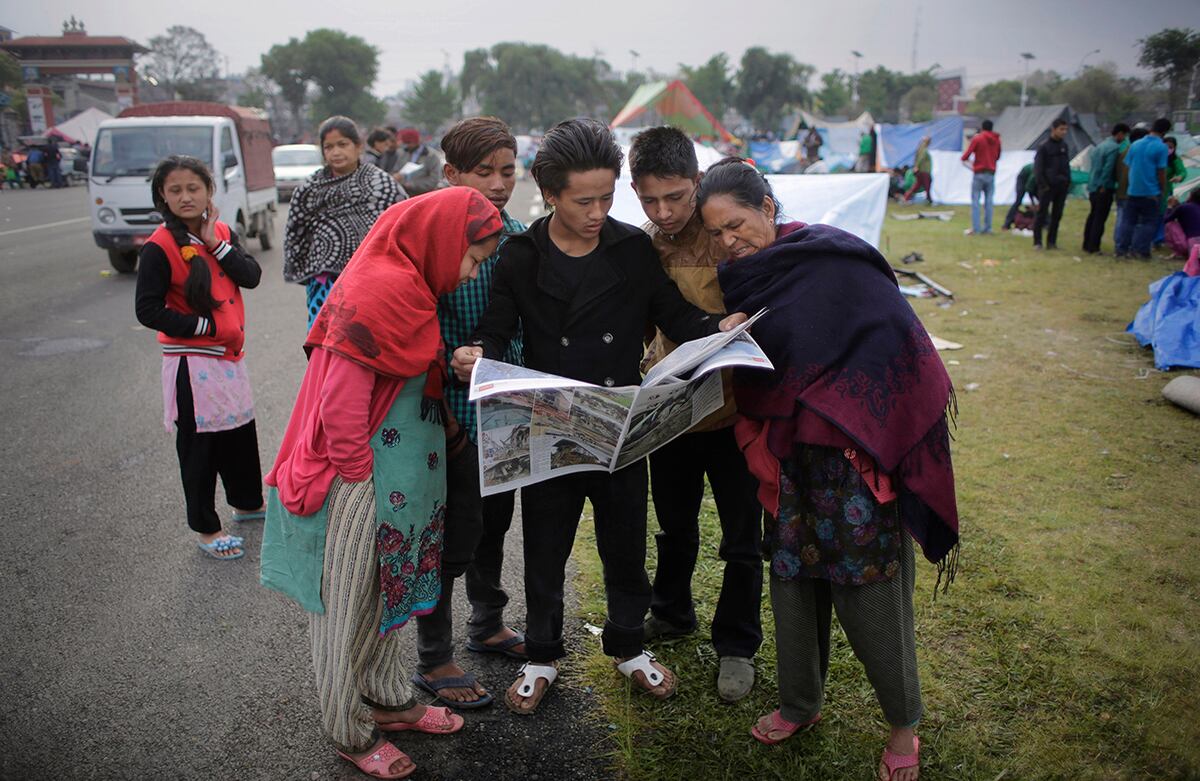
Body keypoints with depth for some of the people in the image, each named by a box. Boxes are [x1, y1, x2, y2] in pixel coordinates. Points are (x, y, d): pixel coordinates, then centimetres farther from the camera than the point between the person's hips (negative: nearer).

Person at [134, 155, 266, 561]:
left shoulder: (221, 233, 5)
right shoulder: (159, 247, -13)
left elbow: (252, 277, -6)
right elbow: (147, 310, -15)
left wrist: (217, 245, -16)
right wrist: (205, 326, -15)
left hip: (229, 353, 6)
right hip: (192, 361, -6)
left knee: (241, 432, 19)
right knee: (198, 444, 3)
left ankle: (247, 503, 39)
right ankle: (205, 529, 17)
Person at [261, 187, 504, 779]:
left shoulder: (407, 283, 7)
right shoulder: (378, 292, -23)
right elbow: (340, 406, -23)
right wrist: (361, 479, -15)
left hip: (402, 475, 9)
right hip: (363, 482, -9)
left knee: (388, 587, 22)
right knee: (348, 606, 8)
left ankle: (387, 700, 40)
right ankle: (350, 733, 26)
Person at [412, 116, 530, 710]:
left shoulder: (519, 236, 5)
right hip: (456, 411, -7)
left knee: (495, 522, 21)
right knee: (455, 533, 2)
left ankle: (488, 626, 42)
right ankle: (433, 660, 21)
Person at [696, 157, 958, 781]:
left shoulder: (837, 260, -12)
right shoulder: (742, 279, 7)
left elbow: (898, 348, -14)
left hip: (855, 449, -6)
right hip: (787, 452, 6)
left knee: (868, 591, 2)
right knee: (791, 577, 14)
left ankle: (904, 722, 24)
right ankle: (800, 704, 35)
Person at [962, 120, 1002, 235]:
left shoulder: (977, 138, -6)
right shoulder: (997, 140, 7)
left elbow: (965, 156, -9)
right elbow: (997, 156, 18)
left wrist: (964, 158, 12)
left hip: (979, 173, -4)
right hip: (991, 174, 4)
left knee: (975, 201, -1)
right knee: (988, 202, 8)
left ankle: (976, 229, -7)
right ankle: (987, 228, 8)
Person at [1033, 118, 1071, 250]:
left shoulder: (1064, 146, 11)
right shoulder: (1044, 146, -6)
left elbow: (1067, 165, 17)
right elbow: (1038, 167, -8)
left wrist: (1068, 181, 6)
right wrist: (1043, 185, -13)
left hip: (1062, 186, 6)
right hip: (1048, 186, -5)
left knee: (1057, 215, 7)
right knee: (1042, 214, -2)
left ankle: (1052, 241, 13)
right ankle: (1037, 242, 2)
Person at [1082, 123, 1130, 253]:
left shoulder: (1100, 145, 13)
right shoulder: (1114, 147, -14)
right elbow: (1108, 168, -20)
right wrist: (1104, 186, -16)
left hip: (1093, 186, 9)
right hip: (1104, 188, -9)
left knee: (1093, 216, 16)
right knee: (1100, 218, -3)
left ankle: (1087, 245, 20)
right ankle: (1093, 247, -2)